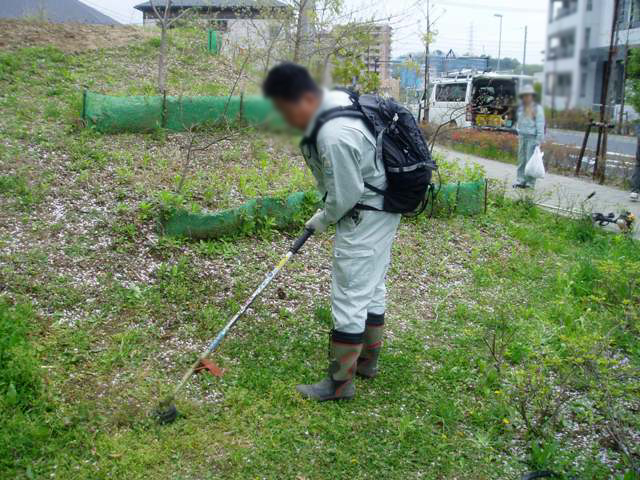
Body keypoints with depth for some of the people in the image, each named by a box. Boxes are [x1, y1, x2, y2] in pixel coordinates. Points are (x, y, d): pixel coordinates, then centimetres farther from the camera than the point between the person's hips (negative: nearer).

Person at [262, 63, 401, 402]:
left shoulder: (333, 136, -30)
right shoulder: (337, 99, 2)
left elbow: (345, 196, -23)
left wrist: (324, 220, -3)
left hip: (364, 220, -11)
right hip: (382, 212, 11)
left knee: (350, 297, -2)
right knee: (372, 288, 20)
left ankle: (340, 382, 11)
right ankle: (367, 361, 37)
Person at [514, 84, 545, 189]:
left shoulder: (537, 108, -4)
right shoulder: (521, 108, 15)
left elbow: (540, 125, -8)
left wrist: (539, 140, -14)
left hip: (532, 137, -6)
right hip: (522, 137, 6)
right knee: (521, 159, 7)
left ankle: (530, 182, -1)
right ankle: (520, 180, 13)